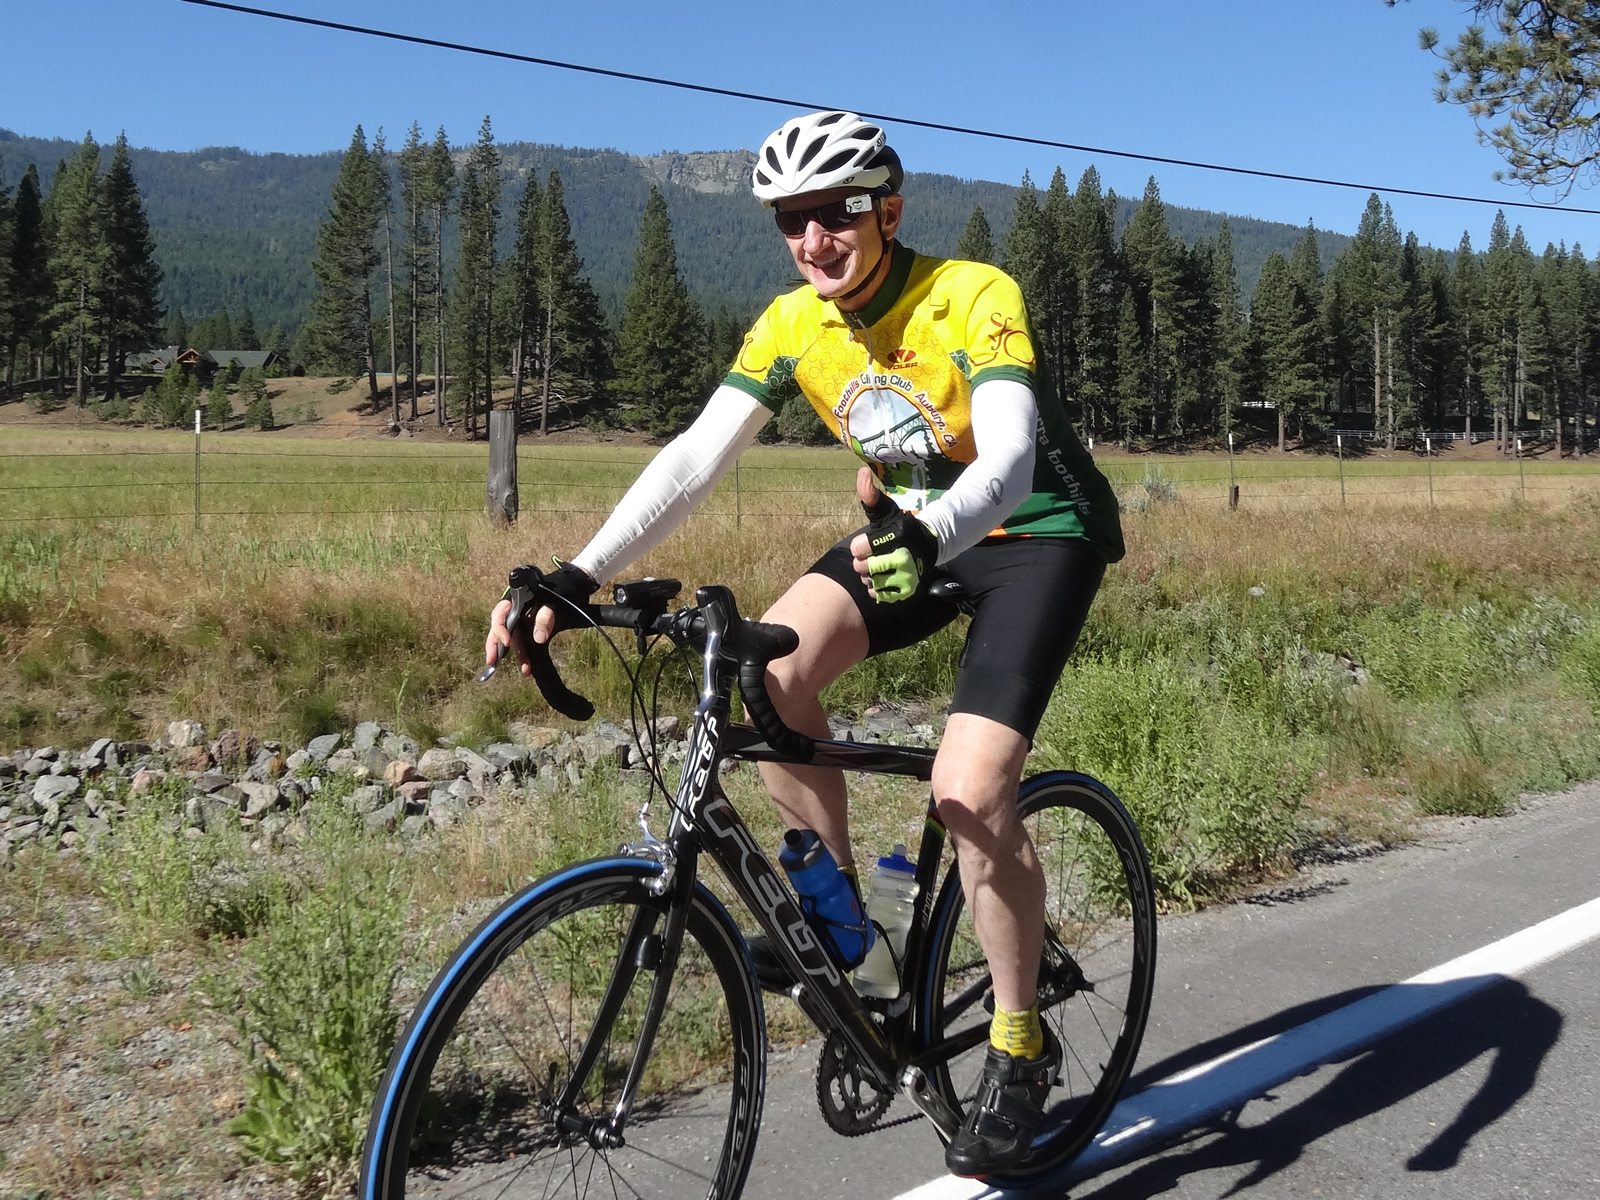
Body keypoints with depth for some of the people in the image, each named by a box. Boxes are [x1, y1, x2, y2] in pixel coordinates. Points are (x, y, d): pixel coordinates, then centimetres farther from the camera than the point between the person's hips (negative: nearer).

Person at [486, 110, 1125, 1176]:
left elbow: (1009, 462, -37)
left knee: (969, 792, -21)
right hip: (910, 530, 5)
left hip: (1038, 531, -5)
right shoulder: (792, 326, -8)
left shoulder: (973, 298, -24)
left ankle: (1021, 1049, 1)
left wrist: (928, 535, -59)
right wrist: (577, 578, -28)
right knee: (771, 667, -23)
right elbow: (695, 458, -16)